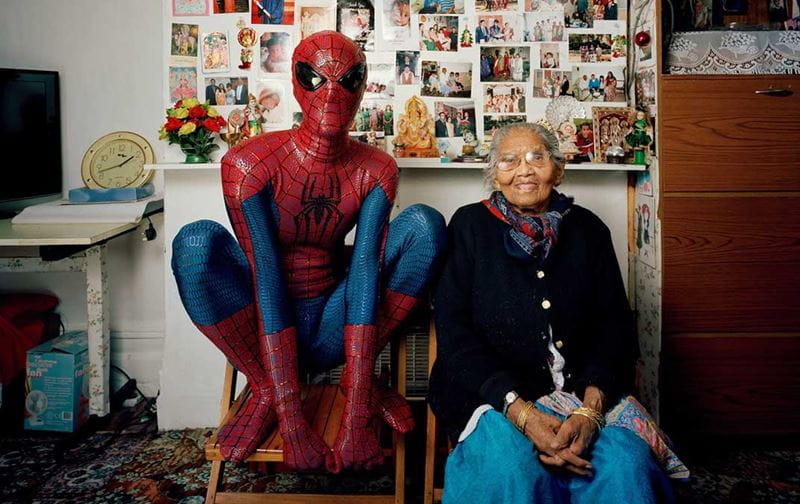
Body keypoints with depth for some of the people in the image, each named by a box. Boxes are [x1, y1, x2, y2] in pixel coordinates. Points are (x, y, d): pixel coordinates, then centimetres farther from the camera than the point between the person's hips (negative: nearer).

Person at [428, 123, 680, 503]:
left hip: (585, 390, 3)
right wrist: (521, 412, -19)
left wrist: (591, 408, -15)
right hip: (492, 391, -2)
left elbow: (615, 325, 4)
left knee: (625, 462, -26)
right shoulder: (470, 225, 4)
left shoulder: (588, 229, 11)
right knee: (509, 464, -32)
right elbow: (455, 331, -5)